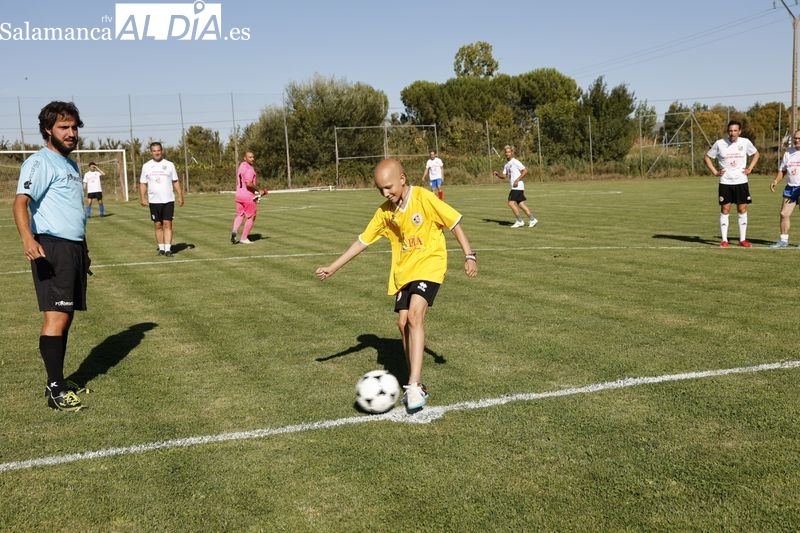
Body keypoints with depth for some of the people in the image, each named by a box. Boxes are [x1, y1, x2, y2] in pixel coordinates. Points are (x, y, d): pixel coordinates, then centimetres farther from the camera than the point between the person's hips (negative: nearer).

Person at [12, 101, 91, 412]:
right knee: (56, 315, -11)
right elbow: (21, 202, -20)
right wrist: (27, 238, -37)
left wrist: (84, 249, 30)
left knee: (66, 316, 9)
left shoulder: (70, 165, 21)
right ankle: (55, 390, -9)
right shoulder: (40, 162, -7)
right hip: (51, 248, -9)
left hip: (74, 248, 9)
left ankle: (59, 382, 16)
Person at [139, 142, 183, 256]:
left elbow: (176, 181, 7)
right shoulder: (146, 166, 6)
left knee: (167, 224, -7)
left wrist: (180, 196, 0)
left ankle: (168, 248, -8)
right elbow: (143, 183, 7)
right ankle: (161, 248, 12)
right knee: (158, 225, 5)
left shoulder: (169, 165, 5)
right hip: (154, 201, 1)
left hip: (168, 200, -1)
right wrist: (142, 198, -5)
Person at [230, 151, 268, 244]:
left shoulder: (241, 166, 13)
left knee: (240, 215, 17)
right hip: (249, 196, -8)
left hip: (239, 195, 8)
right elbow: (248, 184, -29)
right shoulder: (249, 169, -17)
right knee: (251, 218, 7)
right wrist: (259, 190, -16)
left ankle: (234, 230, -9)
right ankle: (244, 238, 9)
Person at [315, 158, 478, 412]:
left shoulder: (424, 198, -14)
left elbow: (454, 223, -8)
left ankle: (414, 385, -23)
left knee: (415, 315, -23)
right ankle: (416, 385, 15)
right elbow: (362, 241, 8)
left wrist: (469, 255, -12)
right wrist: (333, 267, 6)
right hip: (403, 271, 6)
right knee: (403, 322, 1)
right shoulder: (384, 212, 1)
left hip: (429, 264, -6)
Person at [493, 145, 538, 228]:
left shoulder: (515, 162, -10)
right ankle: (533, 219, 13)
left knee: (511, 203, -12)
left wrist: (517, 180, -20)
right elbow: (504, 176, 18)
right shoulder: (507, 164, 17)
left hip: (518, 186, -9)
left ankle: (520, 221, -5)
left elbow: (525, 171, -15)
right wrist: (497, 174, -1)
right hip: (514, 187, 9)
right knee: (521, 204, 8)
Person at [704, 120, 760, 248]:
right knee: (725, 210, 0)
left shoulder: (745, 142, -1)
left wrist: (750, 168, 5)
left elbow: (756, 154, 17)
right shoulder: (719, 144, -5)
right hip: (725, 182, -1)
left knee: (742, 210, 3)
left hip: (741, 182, 1)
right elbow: (707, 157, 7)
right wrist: (714, 171, -2)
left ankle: (742, 239, 11)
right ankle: (724, 240, 6)